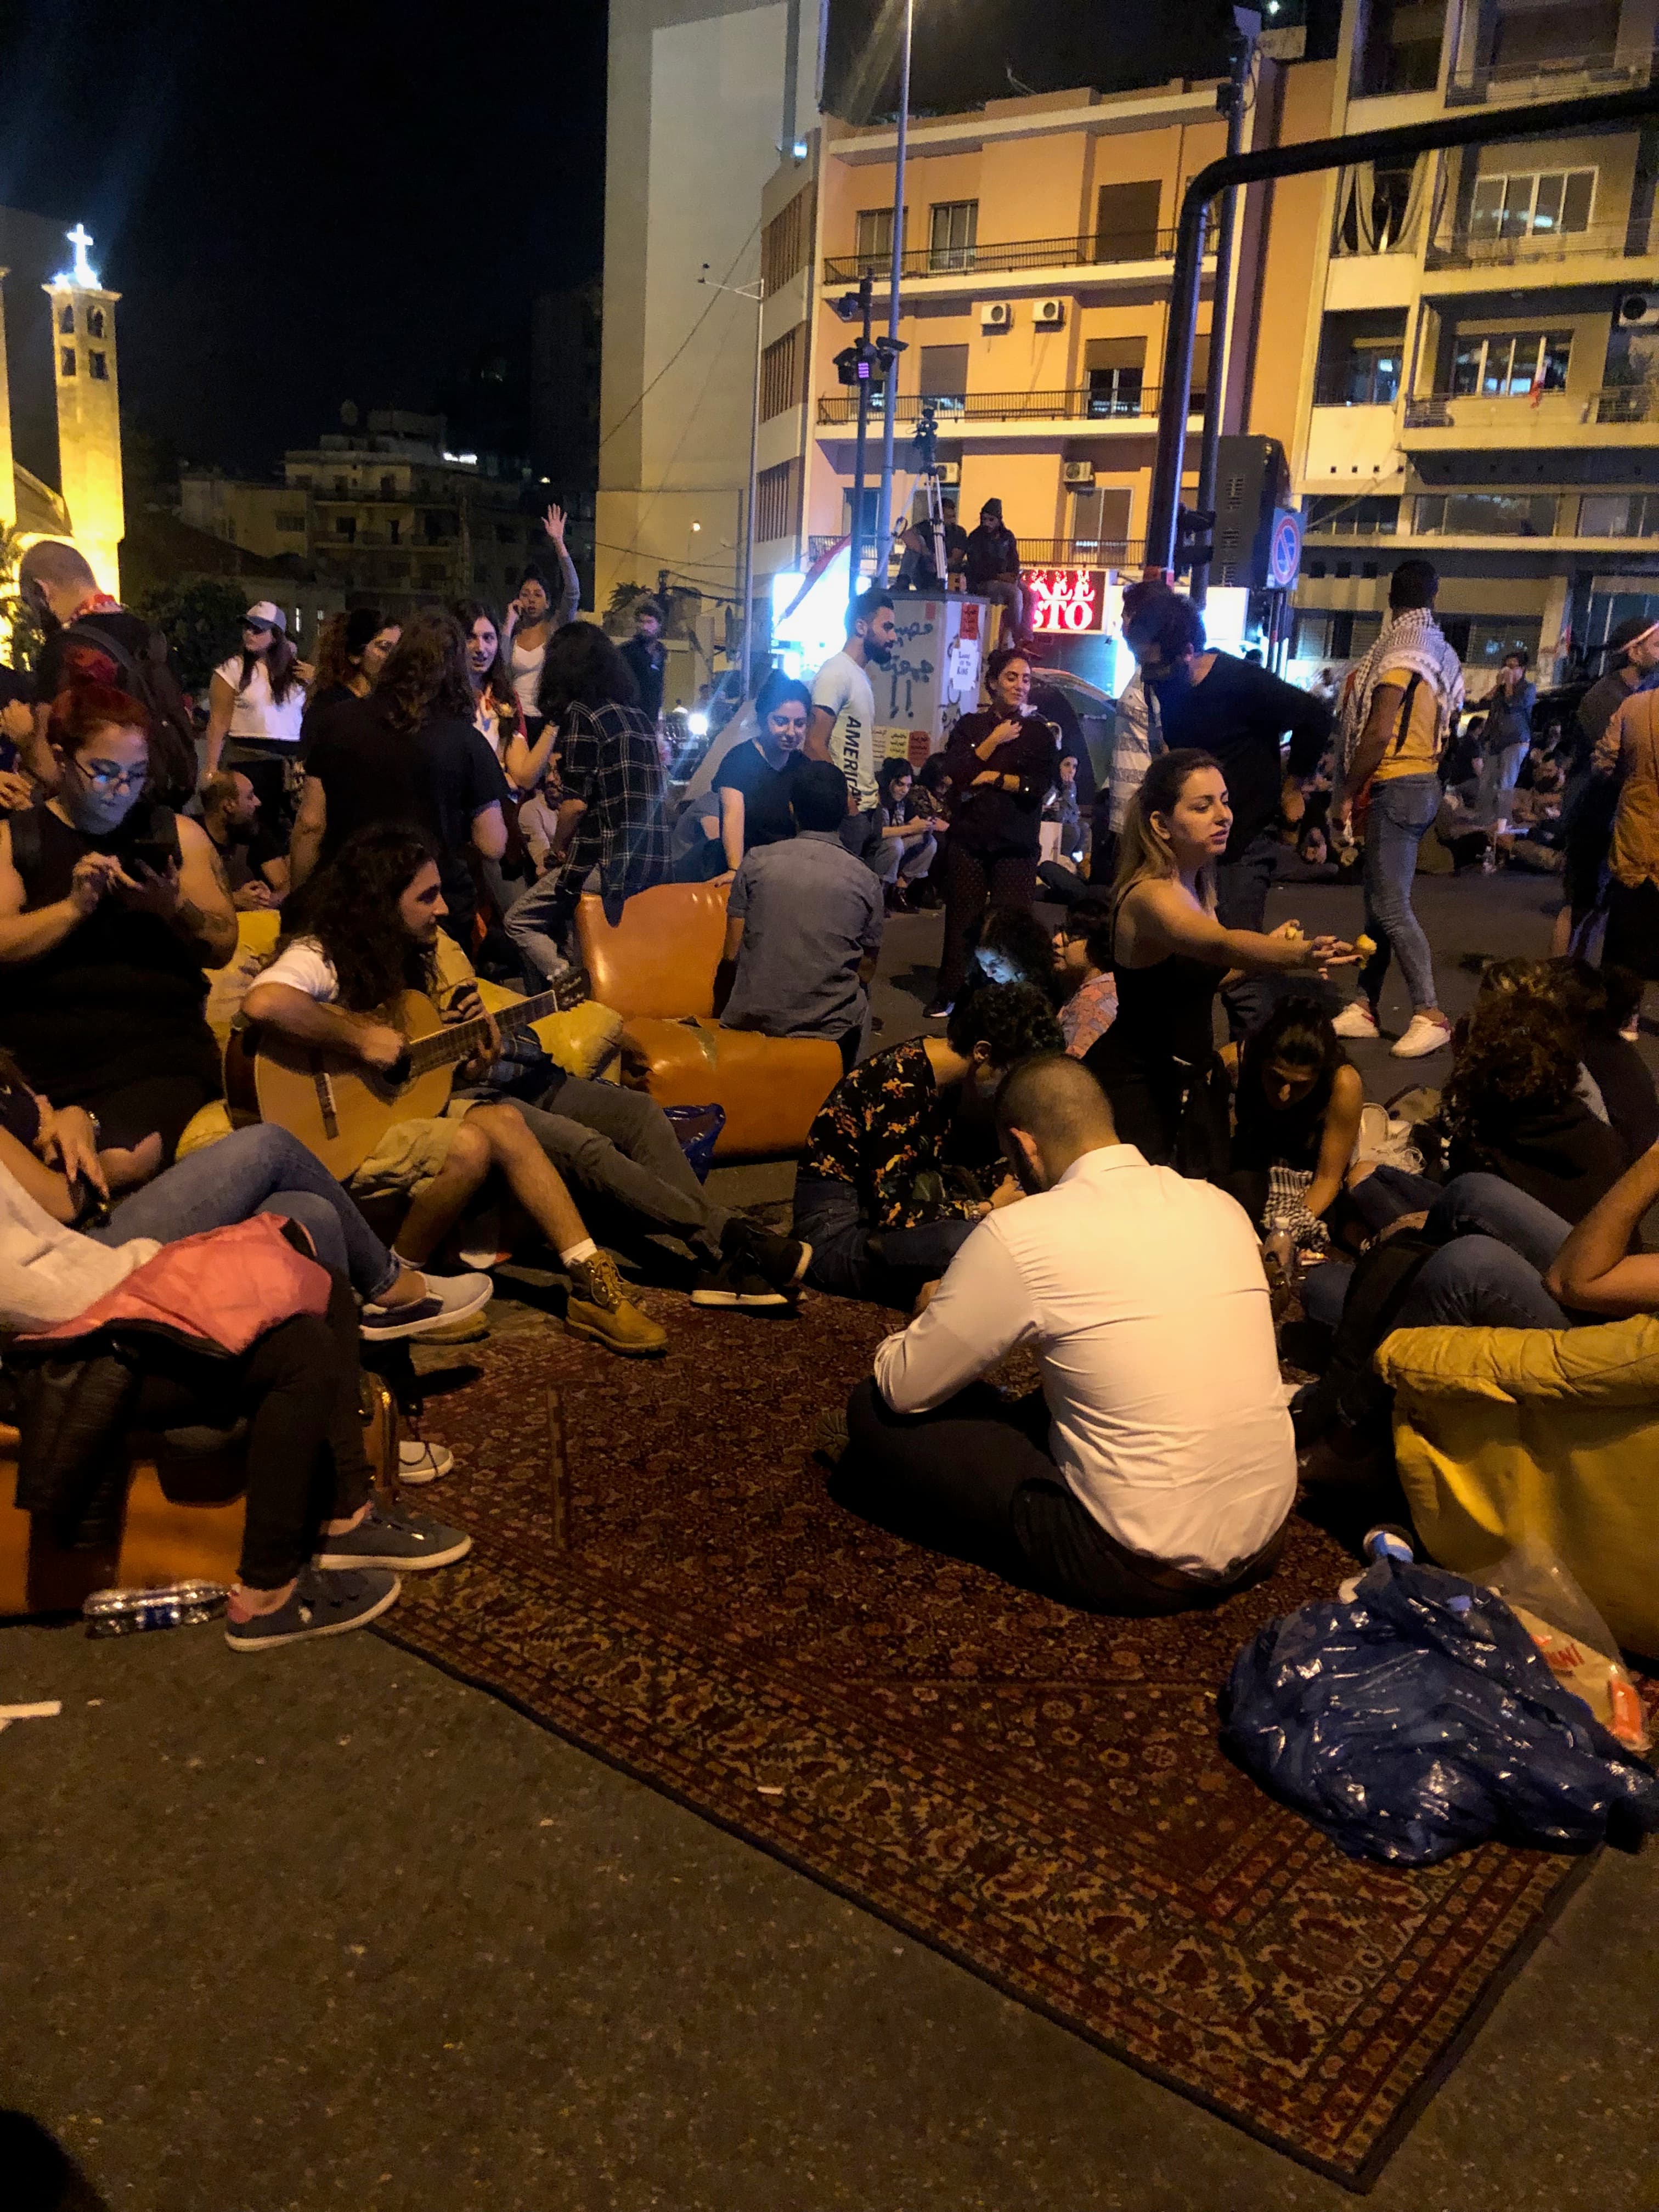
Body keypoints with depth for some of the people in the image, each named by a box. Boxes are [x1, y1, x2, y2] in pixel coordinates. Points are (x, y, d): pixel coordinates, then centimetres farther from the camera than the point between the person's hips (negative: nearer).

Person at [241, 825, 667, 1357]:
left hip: (391, 1109, 8)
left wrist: (461, 1033, -2)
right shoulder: (319, 959, -15)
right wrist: (360, 1039, -29)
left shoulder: (400, 962, 14)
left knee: (503, 1119, -12)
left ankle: (591, 1286, -14)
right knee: (471, 1144, -27)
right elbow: (262, 1003, -38)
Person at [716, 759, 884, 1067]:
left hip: (752, 1017, 1)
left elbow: (731, 953, -1)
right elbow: (866, 971, 3)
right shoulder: (866, 882, -4)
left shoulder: (756, 861, -3)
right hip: (827, 1025, 0)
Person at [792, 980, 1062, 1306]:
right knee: (968, 1239, -33)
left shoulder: (945, 1075, 1)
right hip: (834, 1232, -9)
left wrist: (1008, 1176, -5)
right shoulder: (902, 1084, -25)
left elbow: (940, 1169, 11)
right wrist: (987, 1207, -17)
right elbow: (893, 1212, -26)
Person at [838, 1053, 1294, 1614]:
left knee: (878, 1414, 3)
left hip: (1148, 1567, -7)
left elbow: (905, 1389, -5)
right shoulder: (1220, 1205, 4)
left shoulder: (1021, 1232, -14)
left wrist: (931, 1319, 17)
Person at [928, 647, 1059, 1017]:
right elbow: (955, 772, -6)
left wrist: (992, 778, -8)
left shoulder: (1039, 731, 8)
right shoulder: (970, 725, 10)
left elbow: (1040, 786, -6)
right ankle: (949, 994, 12)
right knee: (962, 920, 2)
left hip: (1017, 844, -1)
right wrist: (995, 740, -7)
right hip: (969, 838, 1)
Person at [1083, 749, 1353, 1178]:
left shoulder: (1199, 887, 5)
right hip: (1133, 1083, -9)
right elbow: (1219, 946, -43)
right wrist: (1299, 955, -61)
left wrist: (1270, 952, 3)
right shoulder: (1147, 897, -23)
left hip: (1191, 1077, 9)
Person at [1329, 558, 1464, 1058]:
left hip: (1396, 786, -9)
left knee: (1391, 905, -10)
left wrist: (1347, 794, -14)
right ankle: (1364, 1007, 15)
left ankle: (1430, 1016, -10)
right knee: (1380, 900, 11)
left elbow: (1379, 731, -20)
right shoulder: (1442, 653, 13)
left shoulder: (1402, 651, -14)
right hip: (1423, 782, 9)